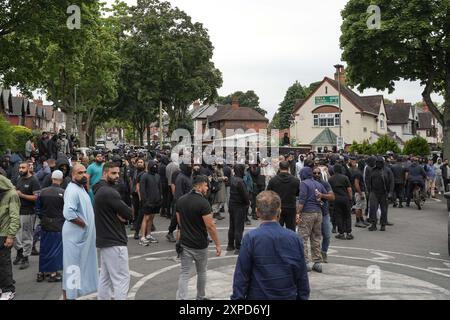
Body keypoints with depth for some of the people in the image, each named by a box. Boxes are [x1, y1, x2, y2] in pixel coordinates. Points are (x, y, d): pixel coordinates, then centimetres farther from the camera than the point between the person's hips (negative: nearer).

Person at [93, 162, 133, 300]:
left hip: (104, 240, 10)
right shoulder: (109, 192, -19)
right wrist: (122, 216, 0)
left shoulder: (101, 190, 12)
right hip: (114, 242, -10)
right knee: (122, 278, -5)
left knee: (105, 277, 16)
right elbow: (129, 214, -19)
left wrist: (119, 215, -7)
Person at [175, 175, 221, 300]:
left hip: (185, 243, 4)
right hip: (200, 245, -4)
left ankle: (181, 298, -5)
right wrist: (218, 245, -12)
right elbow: (210, 226, -19)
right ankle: (201, 297, 32)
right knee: (201, 272, 16)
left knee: (184, 273, 5)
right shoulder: (203, 203, -18)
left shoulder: (180, 200, 2)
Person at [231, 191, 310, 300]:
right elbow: (302, 276, 0)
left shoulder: (251, 238, -14)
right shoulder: (295, 238, -6)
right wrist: (303, 297, 11)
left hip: (259, 296, -2)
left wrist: (237, 297, -2)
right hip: (288, 296, 2)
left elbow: (241, 275, -11)